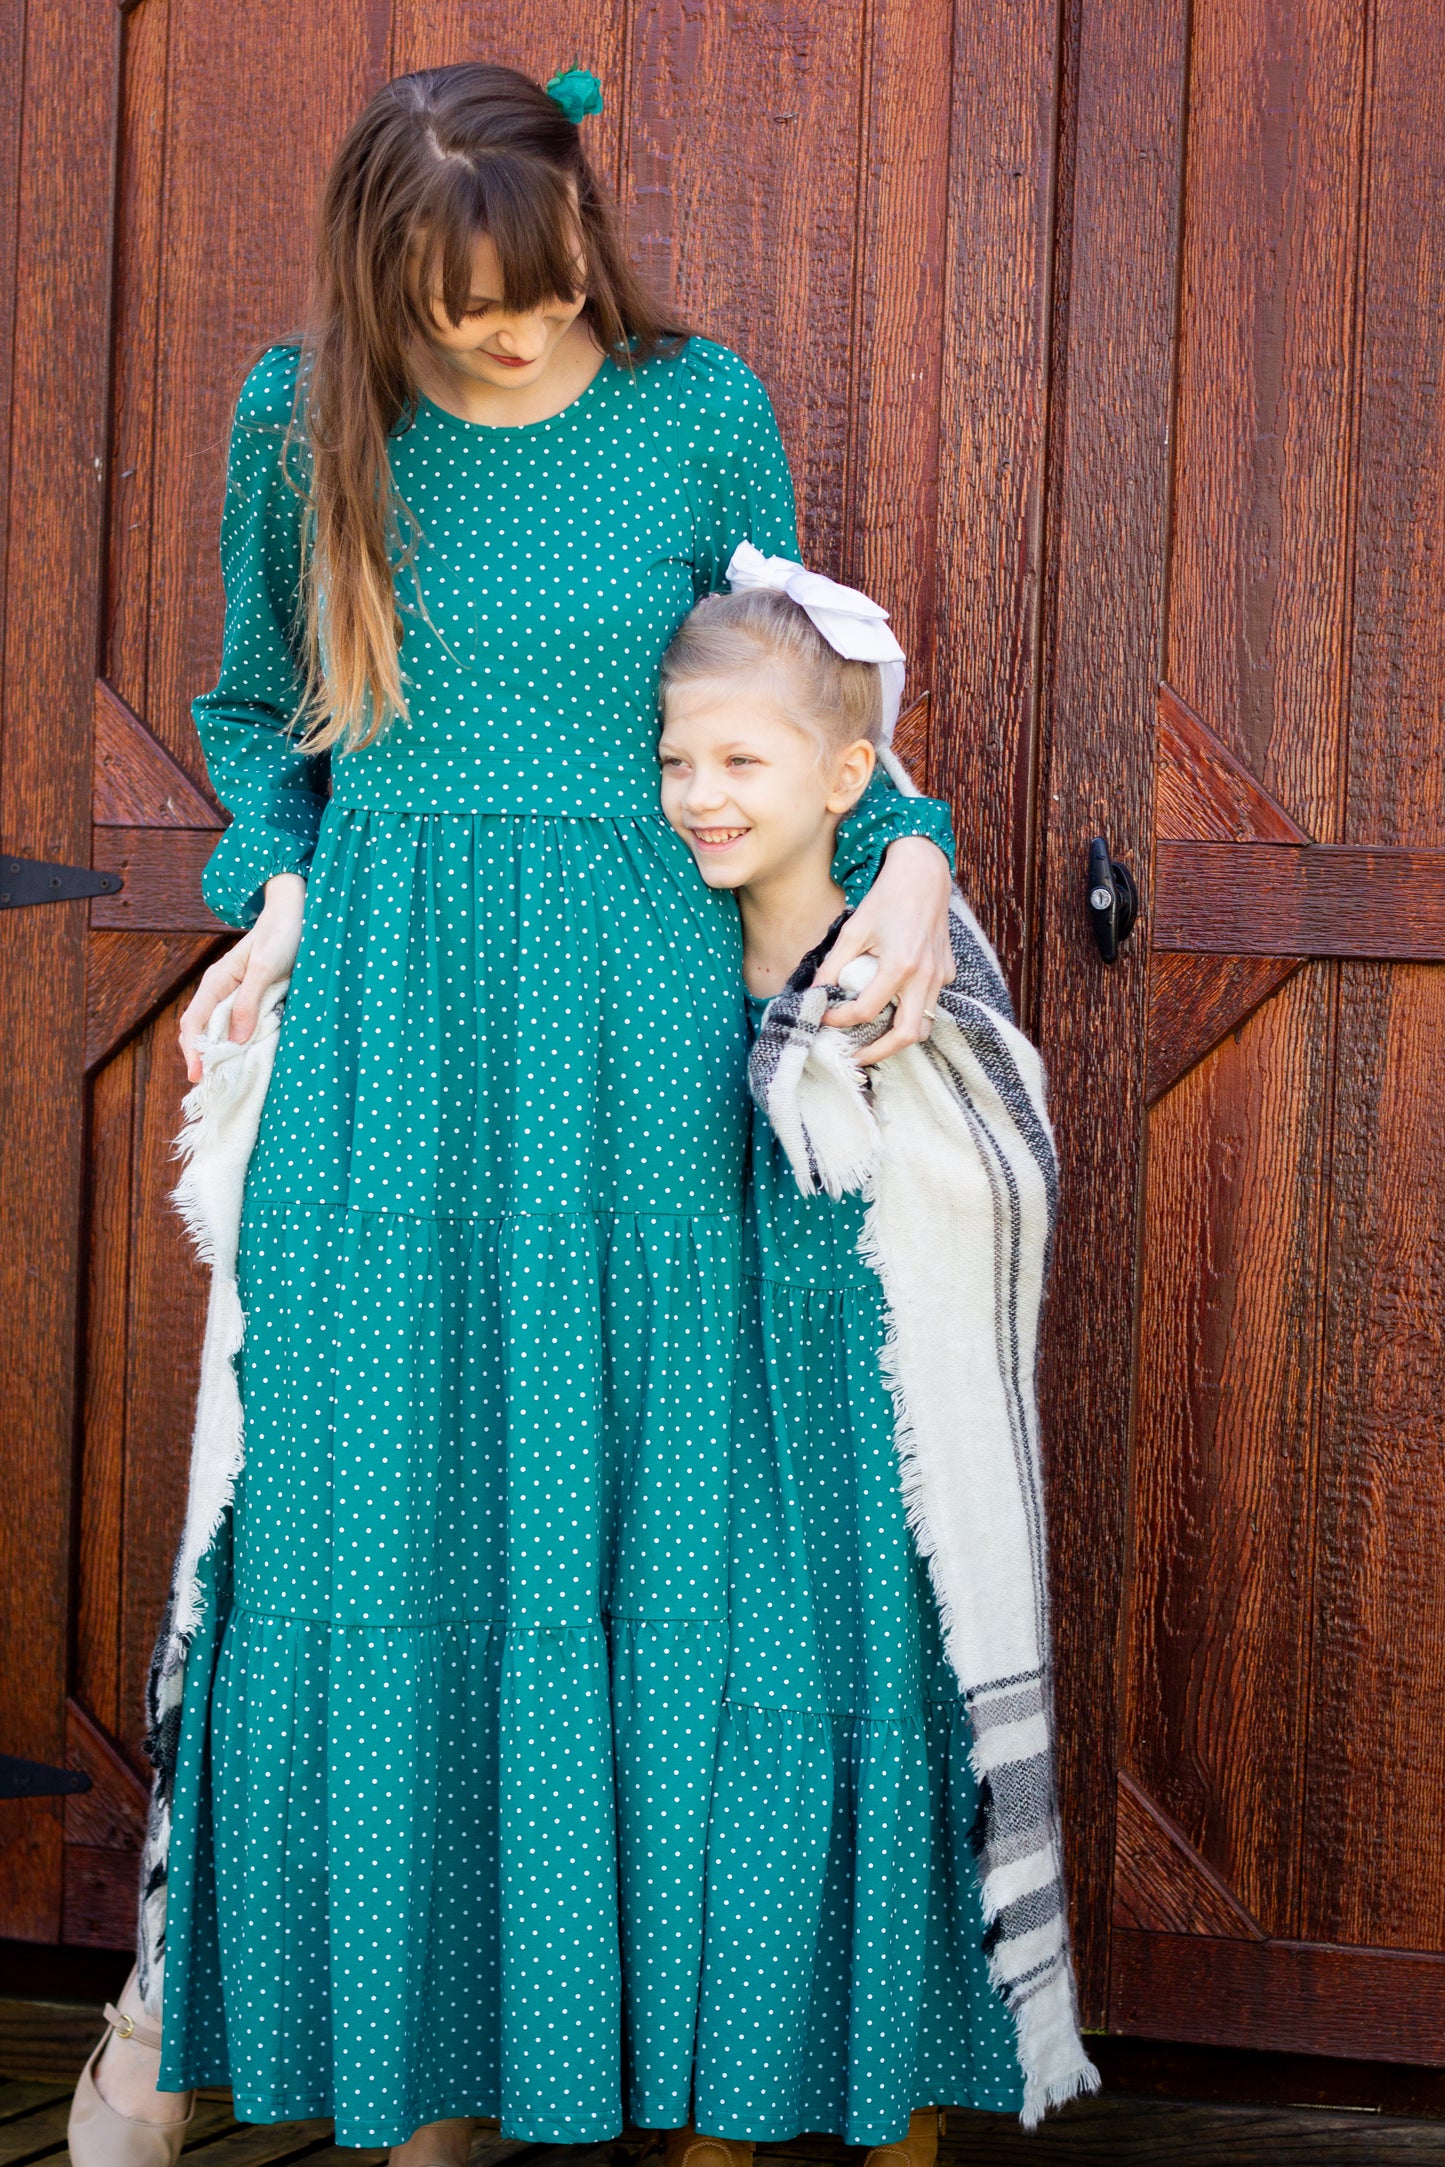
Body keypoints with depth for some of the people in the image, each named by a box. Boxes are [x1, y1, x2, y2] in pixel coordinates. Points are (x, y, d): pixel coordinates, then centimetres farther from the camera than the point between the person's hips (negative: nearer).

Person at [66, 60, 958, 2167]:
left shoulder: (699, 409, 1)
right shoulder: (299, 416, 2)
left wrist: (908, 850, -8)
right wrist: (279, 890, -3)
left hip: (632, 1034, 0)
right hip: (377, 1016, 0)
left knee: (587, 1523, 4)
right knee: (325, 1496, 1)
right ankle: (181, 1982, 22)